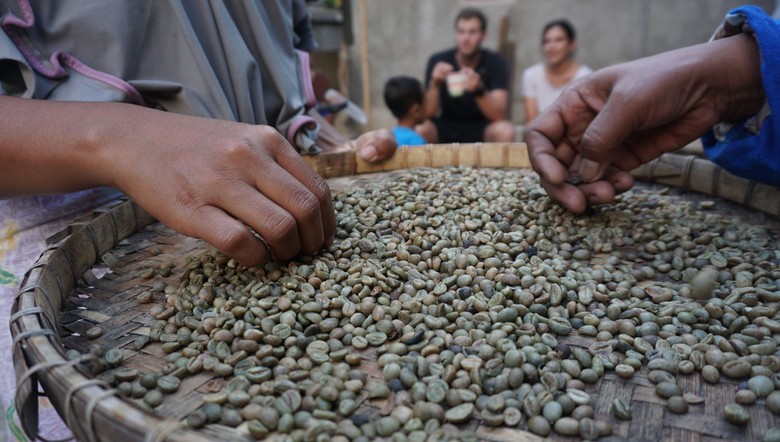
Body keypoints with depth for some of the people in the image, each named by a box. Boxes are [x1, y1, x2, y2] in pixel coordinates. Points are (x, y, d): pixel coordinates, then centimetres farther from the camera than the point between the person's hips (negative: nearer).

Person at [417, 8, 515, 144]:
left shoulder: (495, 62, -9)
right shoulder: (438, 61, -8)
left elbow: (499, 115, -19)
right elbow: (428, 114, -11)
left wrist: (479, 90, -37)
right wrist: (434, 84, -29)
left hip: (482, 129, 0)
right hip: (446, 128, 0)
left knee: (505, 131, -32)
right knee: (418, 130, -29)